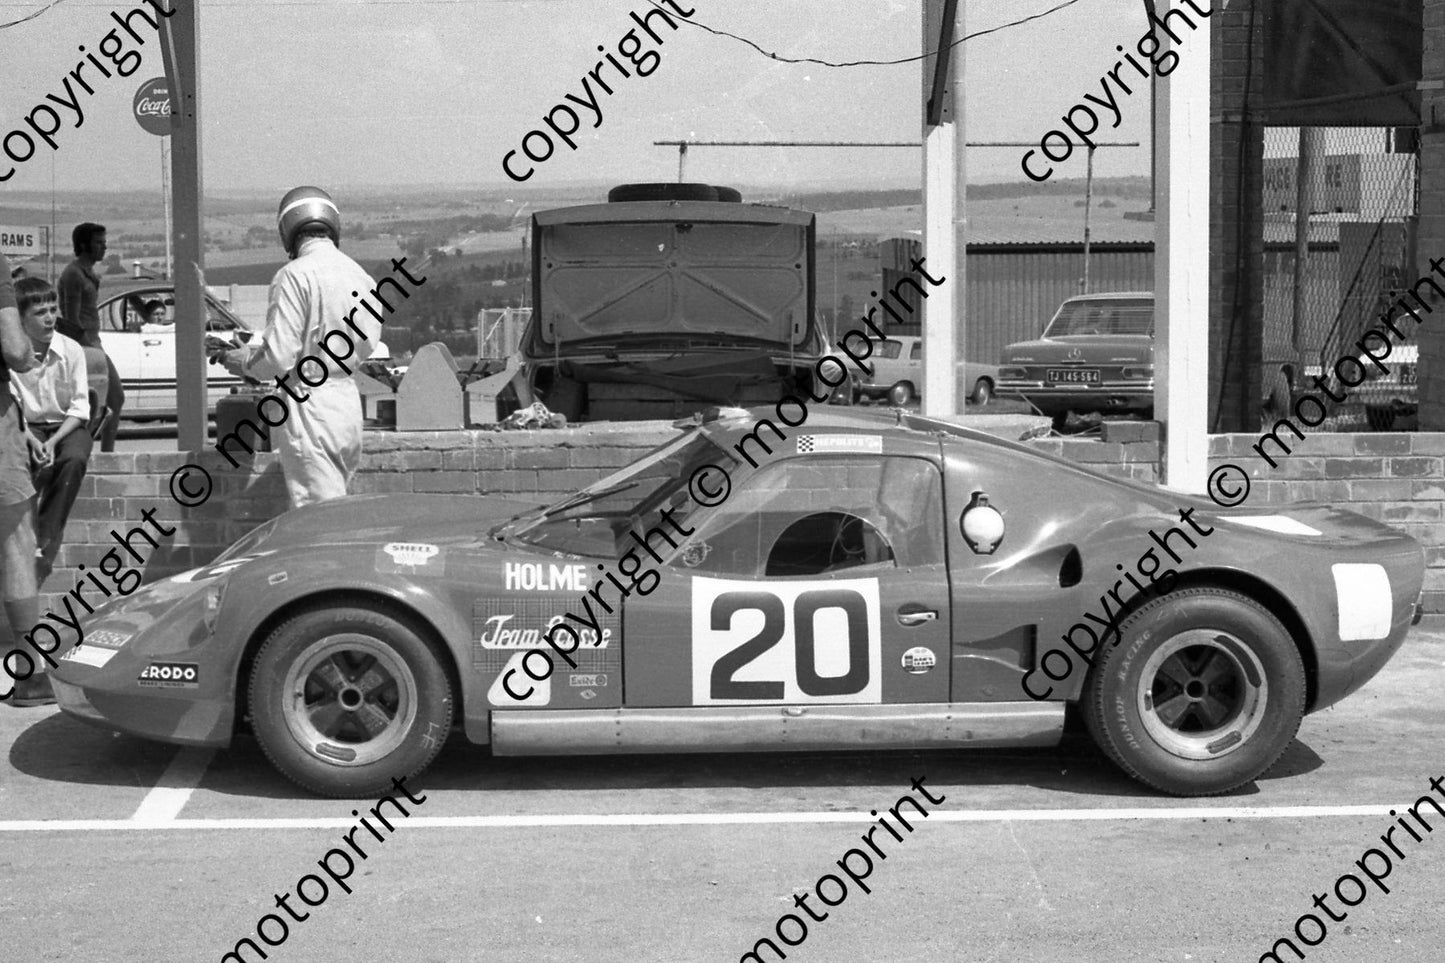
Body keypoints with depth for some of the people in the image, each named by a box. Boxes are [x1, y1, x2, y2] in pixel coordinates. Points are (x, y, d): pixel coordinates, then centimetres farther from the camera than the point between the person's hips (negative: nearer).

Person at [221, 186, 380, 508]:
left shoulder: (296, 275, -14)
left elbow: (279, 356, -17)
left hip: (308, 403, -7)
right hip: (348, 397, 7)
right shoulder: (360, 276, 6)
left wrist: (243, 362, 3)